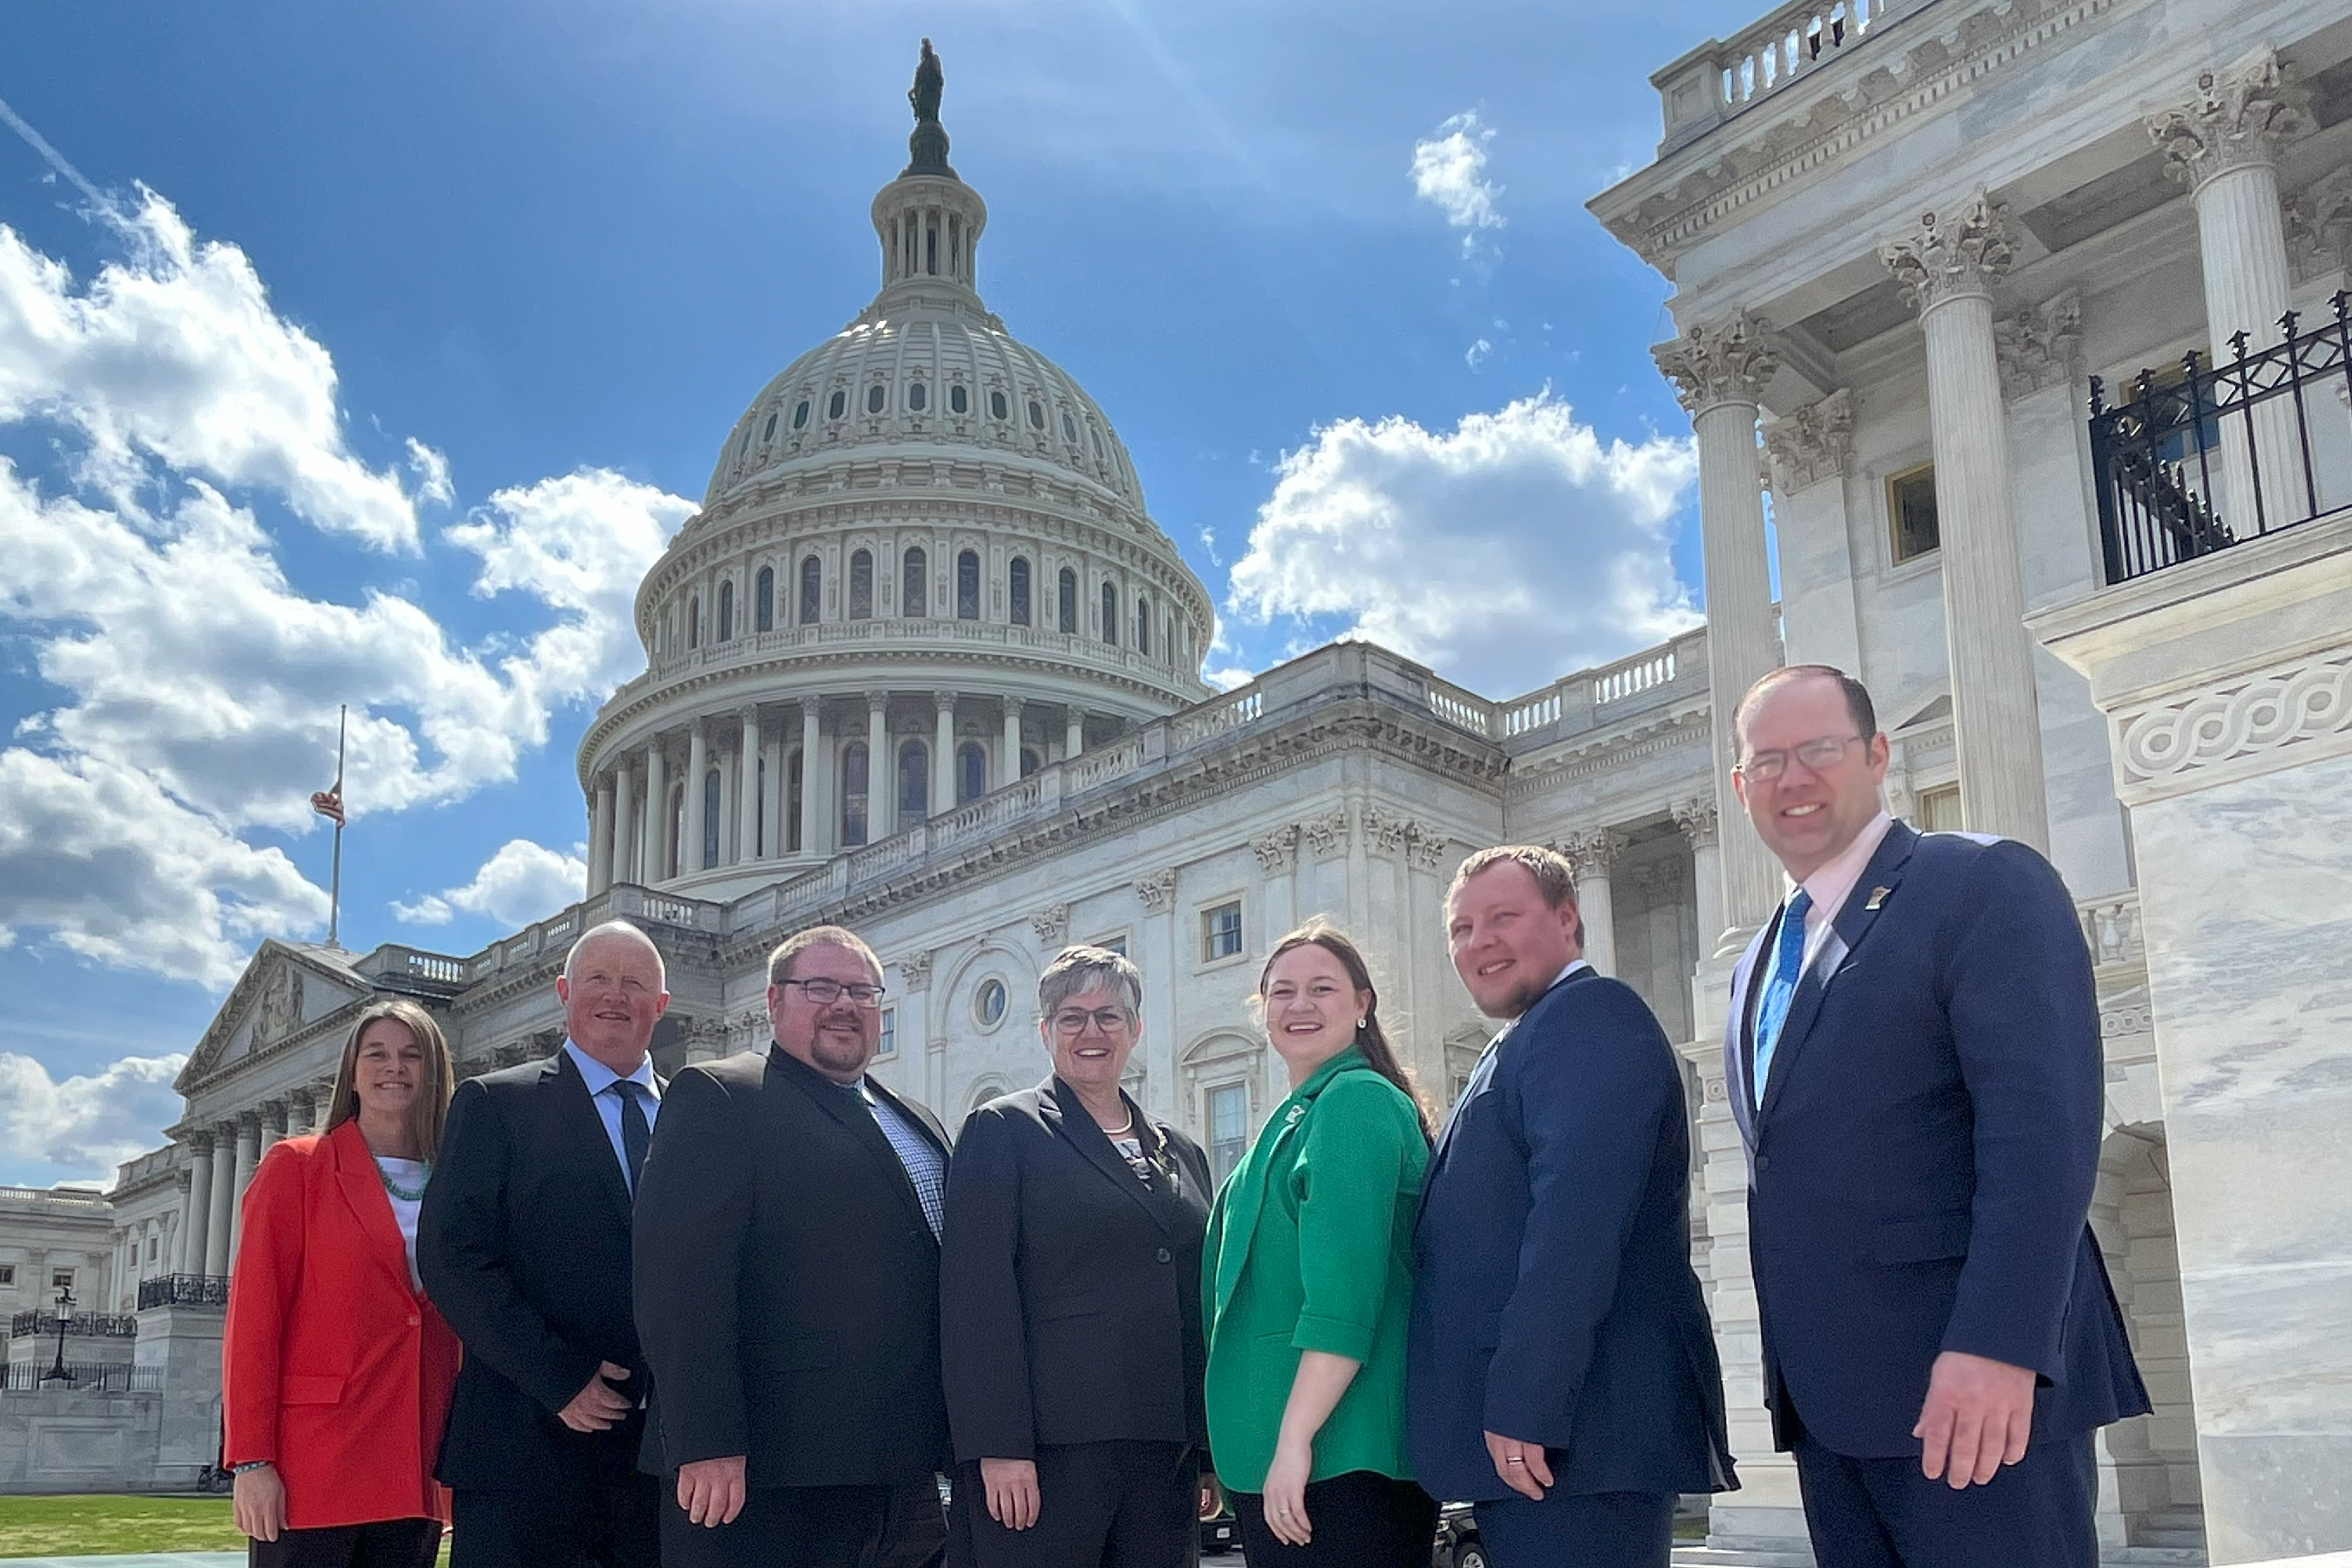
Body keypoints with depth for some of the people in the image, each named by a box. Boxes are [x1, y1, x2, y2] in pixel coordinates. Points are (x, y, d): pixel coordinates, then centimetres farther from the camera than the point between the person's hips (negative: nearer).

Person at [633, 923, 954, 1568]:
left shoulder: (920, 1126, 20)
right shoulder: (718, 1097, -3)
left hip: (904, 1472, 7)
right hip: (768, 1473, -7)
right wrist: (705, 1443, -21)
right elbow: (682, 1280, -14)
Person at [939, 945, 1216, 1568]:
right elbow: (977, 1296, -7)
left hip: (1165, 1449, 5)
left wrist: (1212, 1450, 12)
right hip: (1052, 1445, -5)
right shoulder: (1002, 1130, 2)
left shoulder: (1181, 1153, 18)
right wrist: (998, 1447, -16)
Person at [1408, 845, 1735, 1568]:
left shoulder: (1592, 1016, -8)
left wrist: (1525, 1404, -25)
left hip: (1574, 1431, -10)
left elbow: (1578, 1218, -21)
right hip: (1522, 1431, 10)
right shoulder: (1520, 1046, 24)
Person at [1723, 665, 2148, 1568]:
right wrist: (1789, 1371, 15)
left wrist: (1996, 1346, -25)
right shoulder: (1756, 970, 20)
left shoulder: (1986, 885, -5)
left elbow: (2042, 1125, -16)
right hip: (1826, 1397, 7)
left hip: (1976, 1386, -7)